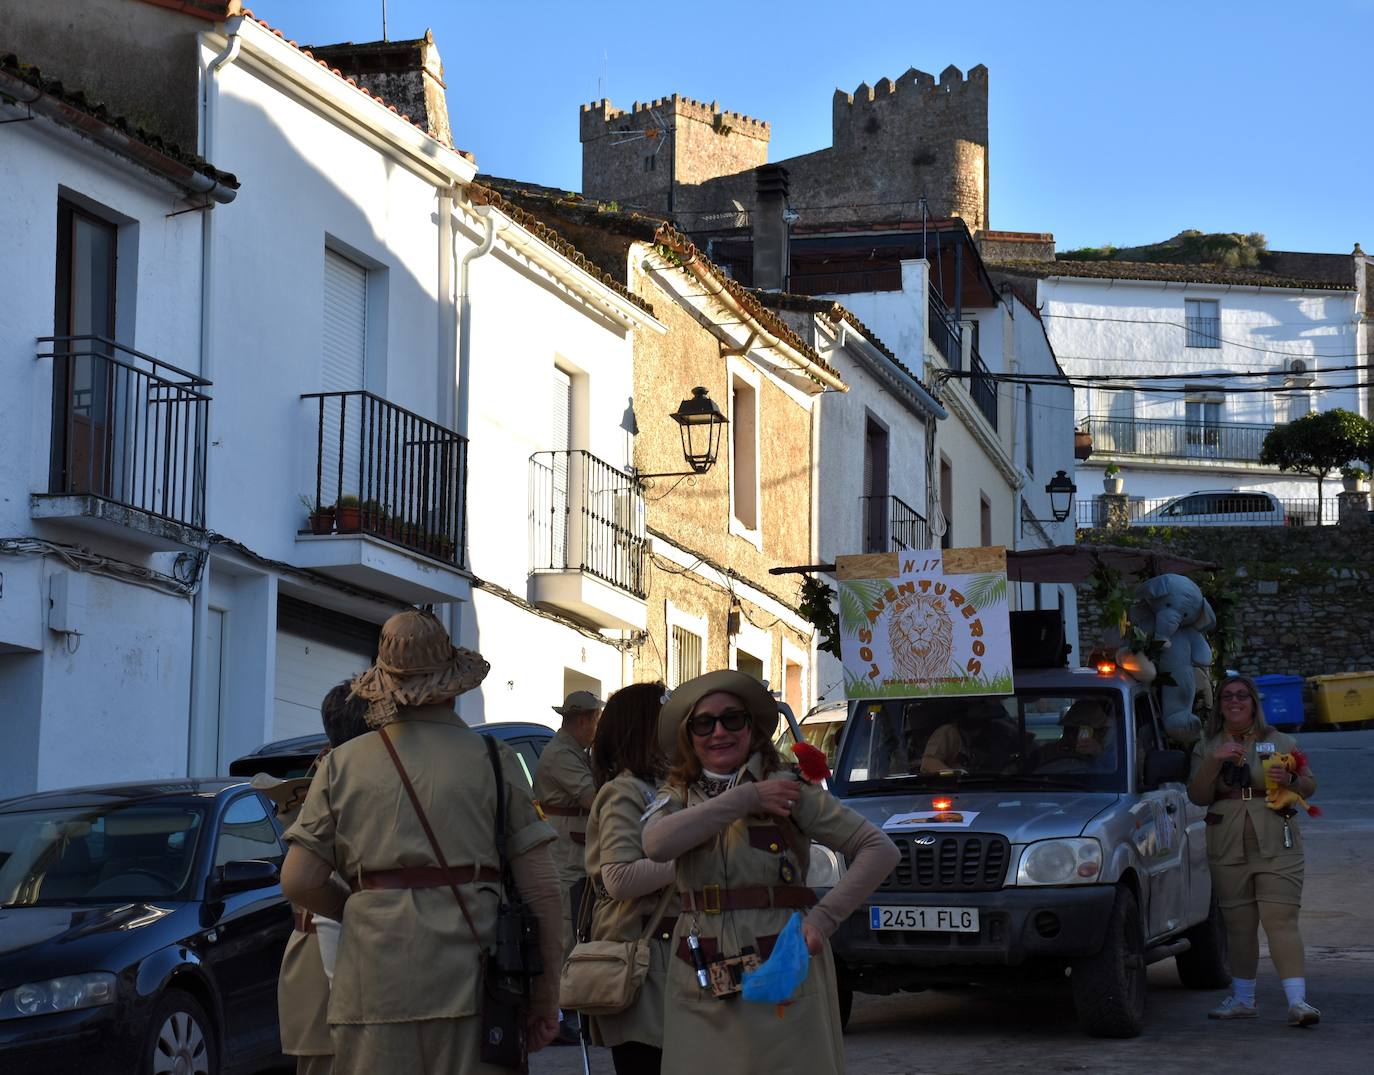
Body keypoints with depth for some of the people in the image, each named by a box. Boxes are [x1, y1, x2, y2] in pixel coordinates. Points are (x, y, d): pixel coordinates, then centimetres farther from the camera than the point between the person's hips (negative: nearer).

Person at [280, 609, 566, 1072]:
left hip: (374, 979, 1)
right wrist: (546, 994, 8)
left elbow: (299, 882, 4)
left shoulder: (342, 764, 8)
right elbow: (539, 886, 1)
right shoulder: (493, 760, 5)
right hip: (469, 978, -1)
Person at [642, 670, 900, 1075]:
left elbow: (880, 850, -4)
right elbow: (656, 844, -15)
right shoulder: (677, 796, 9)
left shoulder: (789, 790, -1)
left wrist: (824, 917, -15)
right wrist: (746, 798, -14)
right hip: (700, 986, 3)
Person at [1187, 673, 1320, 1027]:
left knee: (1281, 920, -13)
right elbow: (1197, 796, 2)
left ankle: (1297, 1000, -19)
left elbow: (1309, 785, 11)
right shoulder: (1206, 748, 13)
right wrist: (1214, 763, -14)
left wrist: (1290, 779, -11)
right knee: (1238, 924, 5)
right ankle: (1243, 998, 16)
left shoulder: (1280, 742, 11)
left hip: (1276, 844, -2)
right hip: (1227, 846, 2)